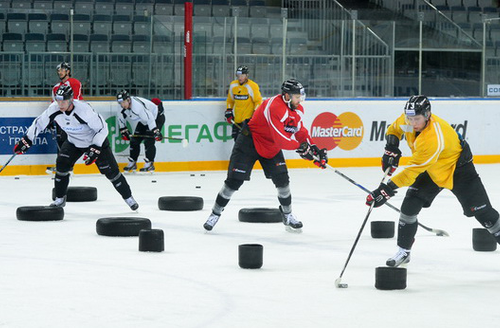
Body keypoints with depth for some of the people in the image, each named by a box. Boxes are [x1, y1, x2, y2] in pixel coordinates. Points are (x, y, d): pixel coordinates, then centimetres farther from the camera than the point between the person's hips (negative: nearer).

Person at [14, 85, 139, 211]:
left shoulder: (84, 110, -36)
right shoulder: (54, 109, -21)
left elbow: (102, 128, -28)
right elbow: (39, 122, -6)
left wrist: (95, 149, -32)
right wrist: (26, 140, -7)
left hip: (96, 140, -5)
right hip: (74, 142, 5)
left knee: (111, 171, -7)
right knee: (62, 164, -12)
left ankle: (128, 198, 11)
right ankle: (60, 199, 4)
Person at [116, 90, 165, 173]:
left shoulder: (138, 105, -37)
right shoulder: (125, 107, -9)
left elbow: (150, 118, -38)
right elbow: (121, 118, 11)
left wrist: (156, 132, -38)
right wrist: (123, 131, 10)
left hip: (157, 117, -9)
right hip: (144, 122, 9)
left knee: (149, 141, -19)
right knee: (134, 140, 4)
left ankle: (149, 164, -12)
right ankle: (132, 163, 14)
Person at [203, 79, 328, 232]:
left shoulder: (298, 110, -3)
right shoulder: (274, 107, -32)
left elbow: (301, 131, 8)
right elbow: (280, 139, -33)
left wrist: (314, 149, -6)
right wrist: (299, 146, -21)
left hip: (271, 147, 7)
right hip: (250, 142, -7)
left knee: (282, 179, -4)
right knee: (235, 180, -7)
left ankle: (287, 215, 14)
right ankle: (215, 213, 7)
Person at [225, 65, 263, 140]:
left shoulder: (252, 86, -11)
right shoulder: (233, 85, 7)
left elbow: (258, 101, -8)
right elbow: (230, 100, 22)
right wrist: (228, 111, 14)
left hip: (249, 118, -6)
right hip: (237, 118, 6)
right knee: (236, 137, 11)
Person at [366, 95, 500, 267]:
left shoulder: (433, 139, -42)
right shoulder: (407, 120, -18)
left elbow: (412, 171, -40)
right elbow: (395, 129, 8)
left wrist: (387, 189, -41)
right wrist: (391, 149, -8)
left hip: (457, 169, -7)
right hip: (431, 170, 7)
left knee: (481, 211, -7)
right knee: (410, 205, -4)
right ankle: (403, 251, 6)